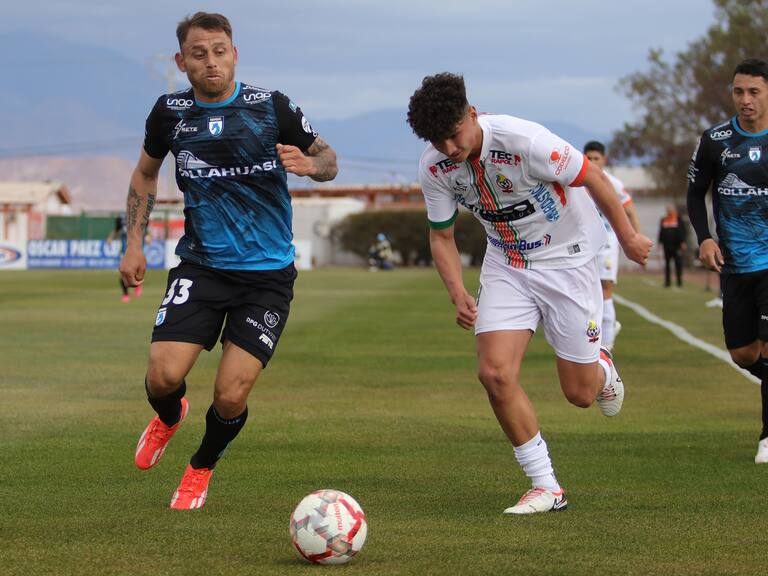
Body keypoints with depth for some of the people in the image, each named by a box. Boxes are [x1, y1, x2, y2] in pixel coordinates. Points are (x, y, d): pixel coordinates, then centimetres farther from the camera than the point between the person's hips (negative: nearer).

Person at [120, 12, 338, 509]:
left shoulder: (273, 107, -6)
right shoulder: (170, 112, 0)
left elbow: (328, 159, 5)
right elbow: (146, 173, 18)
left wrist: (309, 164, -19)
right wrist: (134, 244, 11)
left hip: (267, 273, -1)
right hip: (201, 265, 1)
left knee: (231, 395, -9)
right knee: (164, 376, -16)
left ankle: (202, 468, 25)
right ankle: (170, 416, 24)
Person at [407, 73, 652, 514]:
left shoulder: (523, 141, -29)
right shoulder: (434, 167, -13)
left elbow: (593, 178, -16)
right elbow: (442, 235, 2)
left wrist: (628, 237, -7)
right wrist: (459, 294, -13)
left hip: (566, 259, -4)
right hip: (506, 266, 4)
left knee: (580, 394, 1)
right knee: (495, 373, -16)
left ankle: (601, 369, 42)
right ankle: (546, 487, -3)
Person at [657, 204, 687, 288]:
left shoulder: (679, 220, 1)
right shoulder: (663, 220, 11)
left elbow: (683, 232, -1)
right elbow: (661, 232, 15)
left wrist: (683, 242, -9)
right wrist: (660, 242, 9)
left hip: (676, 246, -3)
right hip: (667, 246, 4)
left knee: (678, 264, -3)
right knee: (667, 264, 5)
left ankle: (679, 282, 2)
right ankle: (667, 282, 10)